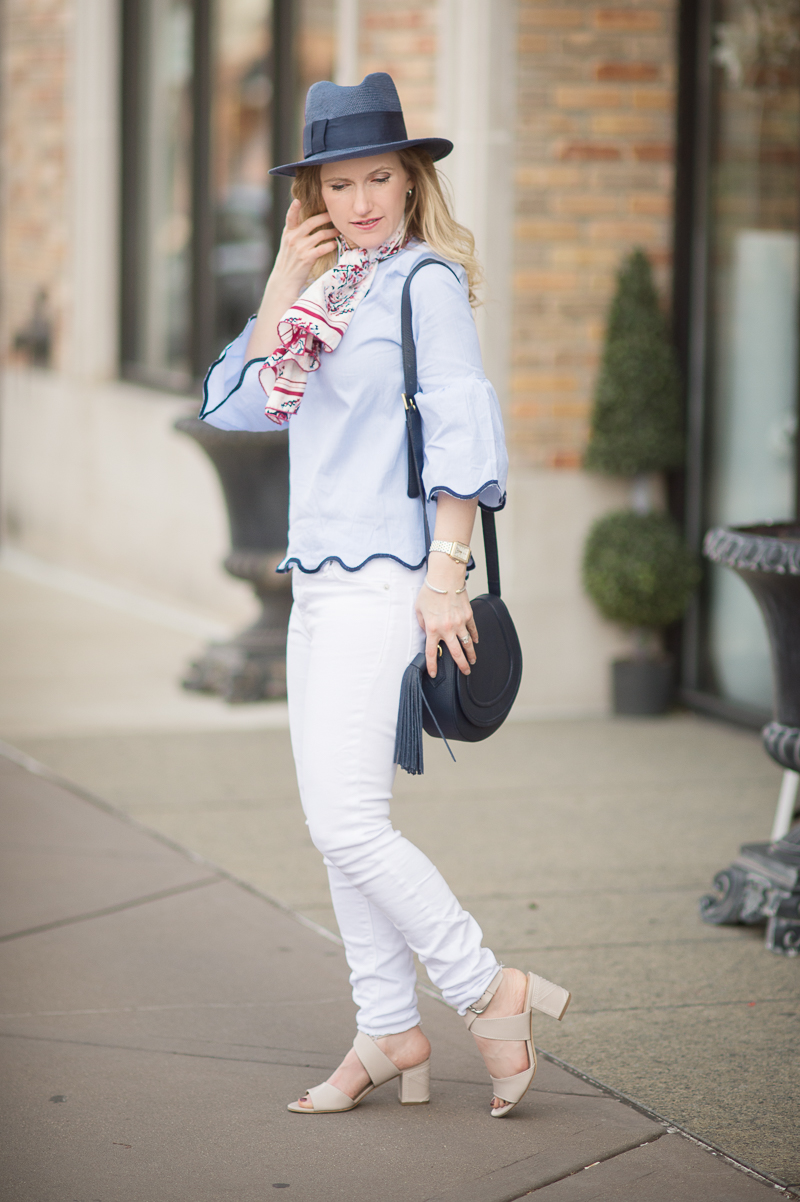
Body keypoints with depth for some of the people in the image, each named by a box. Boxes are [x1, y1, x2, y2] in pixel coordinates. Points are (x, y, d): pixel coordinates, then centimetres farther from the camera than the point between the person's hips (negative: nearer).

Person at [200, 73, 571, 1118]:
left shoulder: (425, 282, -8)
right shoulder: (332, 293, 15)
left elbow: (463, 431, -14)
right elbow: (236, 405, 11)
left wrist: (446, 576, -18)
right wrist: (282, 289, 3)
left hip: (384, 582, -9)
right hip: (318, 581, 9)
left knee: (348, 822, -13)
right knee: (337, 825, 9)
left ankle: (489, 992, -1)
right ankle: (390, 1034, 16)